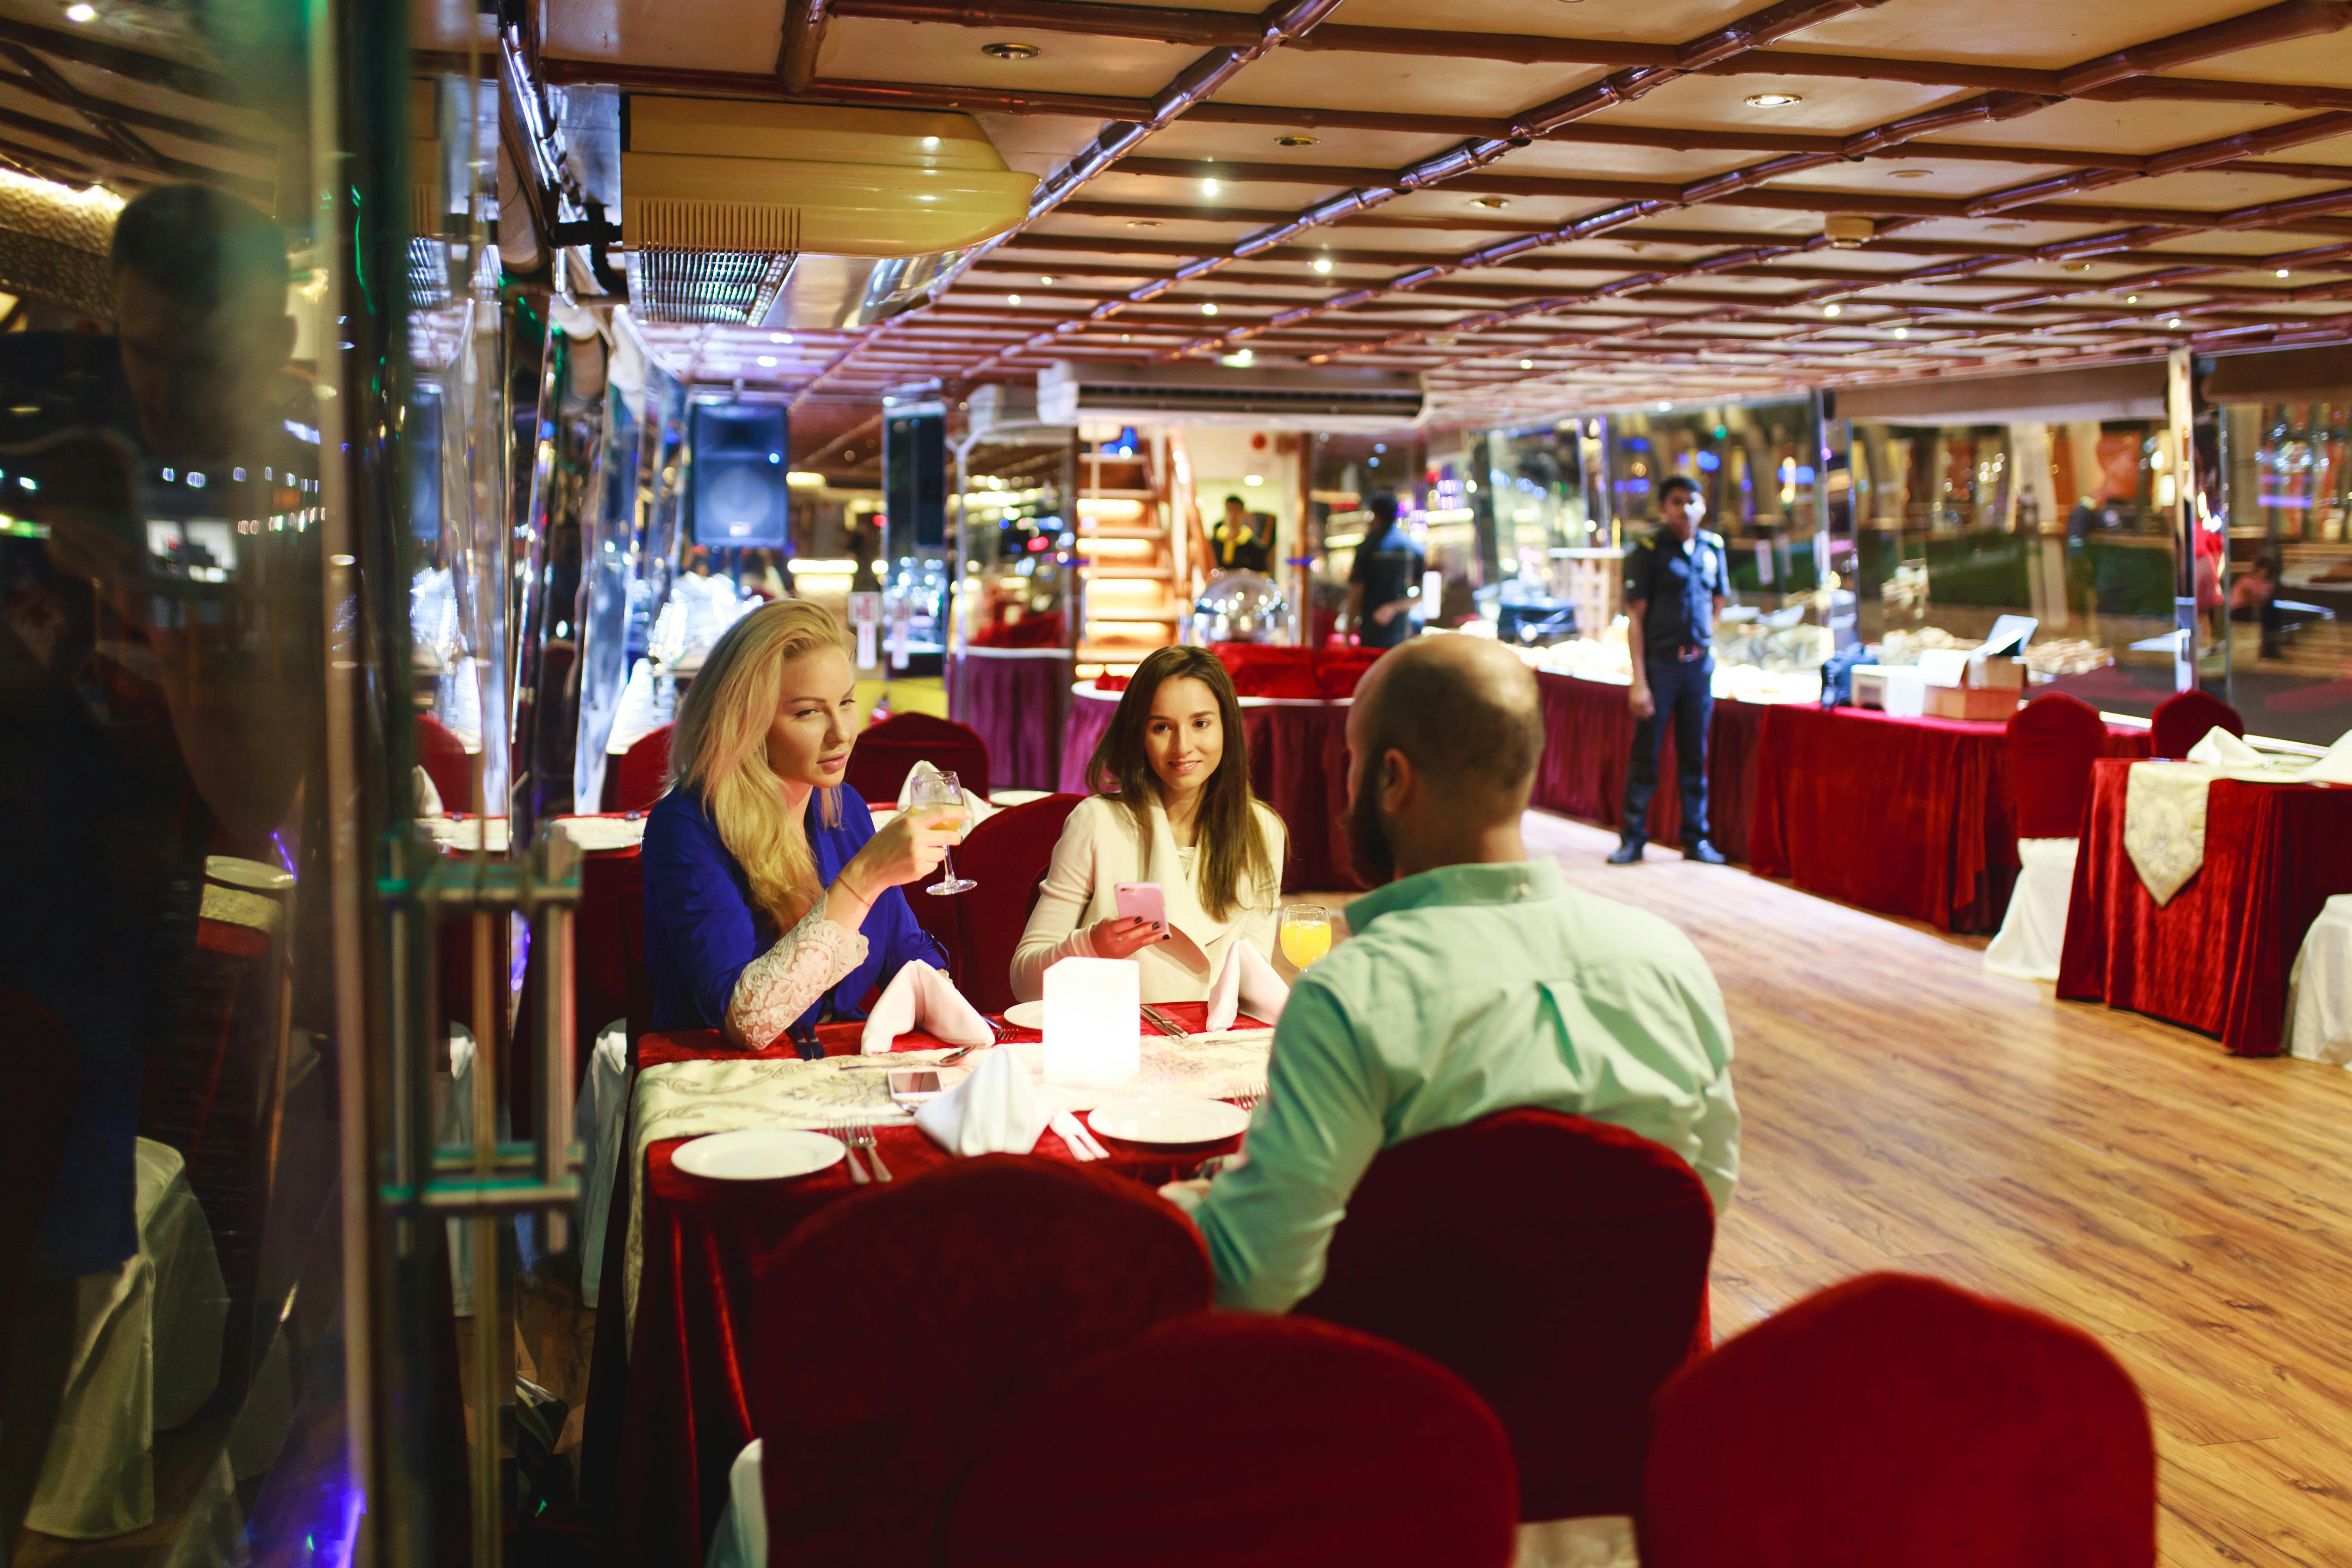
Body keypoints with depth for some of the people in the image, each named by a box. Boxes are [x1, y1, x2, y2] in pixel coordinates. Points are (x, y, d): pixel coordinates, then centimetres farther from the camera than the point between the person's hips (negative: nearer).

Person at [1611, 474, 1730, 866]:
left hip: (1700, 663, 4)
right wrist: (1639, 681, -14)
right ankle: (1633, 839, 10)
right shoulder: (1648, 551, -7)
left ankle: (1696, 839, 17)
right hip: (1659, 661, -4)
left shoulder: (1713, 547, 8)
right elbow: (1635, 618, -9)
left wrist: (1701, 641, 13)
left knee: (1695, 754, 9)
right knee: (1646, 752, 0)